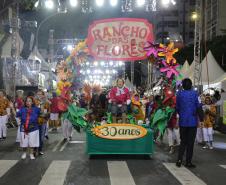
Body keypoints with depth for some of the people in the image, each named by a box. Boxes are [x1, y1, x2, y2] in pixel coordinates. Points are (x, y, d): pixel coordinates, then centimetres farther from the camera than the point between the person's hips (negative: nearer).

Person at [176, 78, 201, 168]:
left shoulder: (179, 94, -1)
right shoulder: (194, 93, -9)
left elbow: (177, 107, 5)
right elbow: (198, 106, -12)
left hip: (182, 121, 2)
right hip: (192, 121, -2)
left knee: (183, 141, 14)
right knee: (190, 142, 6)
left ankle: (179, 160, 4)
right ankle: (188, 162, 9)